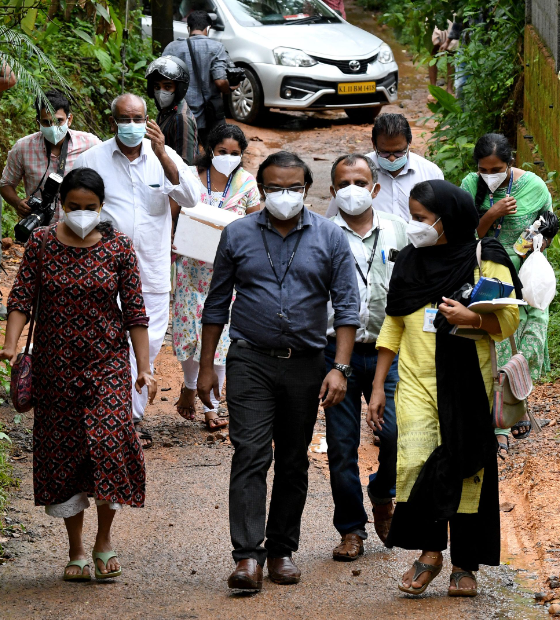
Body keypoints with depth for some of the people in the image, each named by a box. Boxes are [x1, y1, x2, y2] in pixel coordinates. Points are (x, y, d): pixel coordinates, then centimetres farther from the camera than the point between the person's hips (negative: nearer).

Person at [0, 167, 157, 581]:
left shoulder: (119, 248, -2)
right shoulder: (42, 243, -1)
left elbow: (135, 312, -1)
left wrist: (144, 368, -5)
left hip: (107, 361, -1)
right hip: (55, 365, 1)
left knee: (109, 439, -17)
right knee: (62, 450, 3)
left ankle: (105, 539, 3)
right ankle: (77, 551, 16)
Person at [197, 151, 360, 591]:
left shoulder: (330, 238, 2)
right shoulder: (238, 235, 3)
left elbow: (347, 306, 0)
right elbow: (217, 304, 9)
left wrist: (340, 368, -9)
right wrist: (206, 366, 6)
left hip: (305, 364, 1)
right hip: (250, 361, -1)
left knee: (294, 462, 8)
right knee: (251, 456, -12)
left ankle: (282, 550, 18)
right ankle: (248, 556, -16)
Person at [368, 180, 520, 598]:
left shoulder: (485, 260, -1)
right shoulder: (410, 262, 11)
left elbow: (509, 320, -2)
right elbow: (393, 325, 15)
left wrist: (471, 318, -21)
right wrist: (378, 386, 12)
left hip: (468, 381, -3)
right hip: (417, 379, 3)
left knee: (466, 470, 0)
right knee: (414, 462, -15)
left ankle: (465, 565, 9)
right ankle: (429, 552, -3)